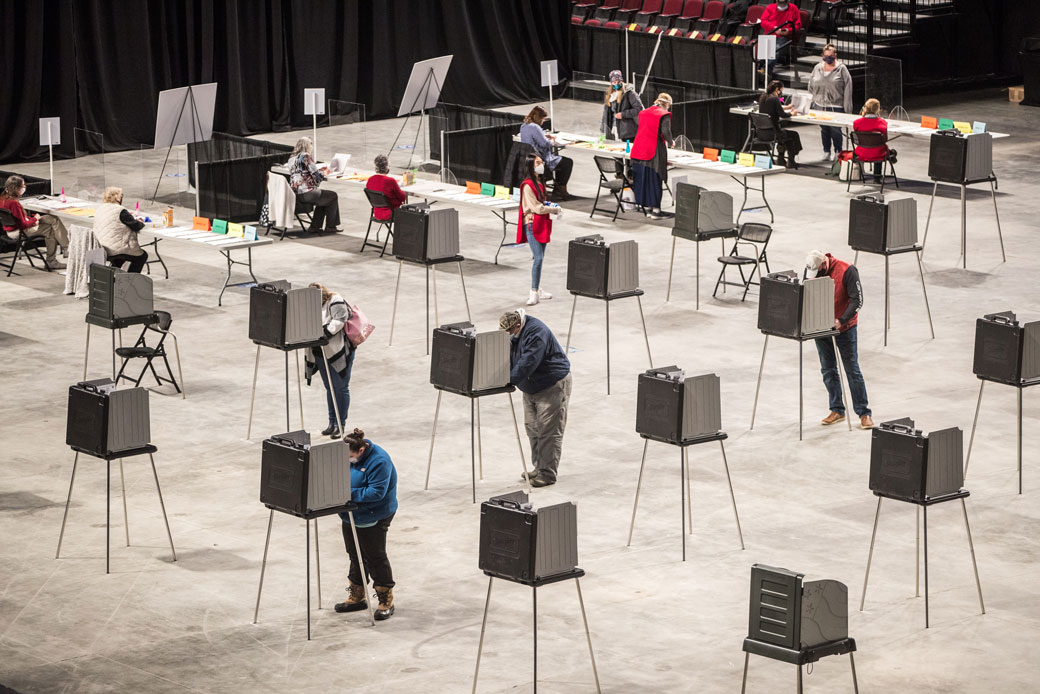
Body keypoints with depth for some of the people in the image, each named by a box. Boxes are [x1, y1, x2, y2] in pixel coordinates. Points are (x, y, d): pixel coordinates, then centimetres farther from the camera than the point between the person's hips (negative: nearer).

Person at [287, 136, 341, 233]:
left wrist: (319, 171, 21)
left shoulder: (292, 158, 11)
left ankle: (315, 226, 26)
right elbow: (317, 176, -14)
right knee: (333, 196, 13)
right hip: (306, 194, -8)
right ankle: (330, 226, 20)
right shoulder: (306, 157, -15)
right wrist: (323, 173, 8)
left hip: (295, 195, 8)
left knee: (323, 199, 31)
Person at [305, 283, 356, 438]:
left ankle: (340, 424, 1)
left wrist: (324, 332, -28)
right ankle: (332, 423, 19)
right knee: (329, 388, 13)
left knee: (340, 388, -3)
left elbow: (339, 321, -21)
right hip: (321, 354, 8)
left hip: (339, 352, -8)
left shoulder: (335, 302, -10)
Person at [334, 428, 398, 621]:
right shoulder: (348, 456, 0)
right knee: (355, 556, 17)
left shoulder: (379, 461, -24)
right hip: (351, 516, 8)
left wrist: (349, 494, -28)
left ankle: (386, 602, 9)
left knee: (376, 558, -1)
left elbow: (377, 492, -28)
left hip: (373, 520, -8)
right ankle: (356, 597, 29)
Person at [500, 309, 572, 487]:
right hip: (531, 388, 10)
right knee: (532, 427, 13)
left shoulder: (536, 333, -27)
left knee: (548, 431, -7)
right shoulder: (514, 334, 1)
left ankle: (548, 473, -3)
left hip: (553, 386, -10)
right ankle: (538, 467, 24)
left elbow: (527, 363, -33)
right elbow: (509, 358, 5)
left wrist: (508, 379, -34)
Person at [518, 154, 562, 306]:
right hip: (532, 224, -9)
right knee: (538, 258, -15)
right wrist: (554, 209, -8)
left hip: (542, 224, 9)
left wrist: (550, 207, 4)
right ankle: (534, 293, -13)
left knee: (538, 257, 13)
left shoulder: (539, 183, 14)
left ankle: (537, 290, 20)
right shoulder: (527, 186, -16)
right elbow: (536, 208, -19)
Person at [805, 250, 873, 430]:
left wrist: (841, 320, -27)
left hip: (844, 328, -5)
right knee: (828, 370, 9)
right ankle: (837, 410, 19)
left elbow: (857, 300, -19)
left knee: (852, 370, -2)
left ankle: (864, 413, 3)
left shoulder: (847, 271, -20)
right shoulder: (810, 271, -5)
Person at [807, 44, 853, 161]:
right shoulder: (818, 68, 9)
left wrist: (847, 107, -11)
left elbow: (847, 87, -6)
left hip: (836, 106, -4)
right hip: (820, 106, 4)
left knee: (835, 130, -5)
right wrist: (814, 100, 11)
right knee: (824, 129, 9)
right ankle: (826, 151, 21)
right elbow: (811, 86, 17)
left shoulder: (841, 69, -4)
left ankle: (837, 152, 11)